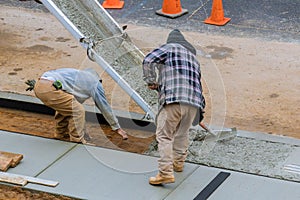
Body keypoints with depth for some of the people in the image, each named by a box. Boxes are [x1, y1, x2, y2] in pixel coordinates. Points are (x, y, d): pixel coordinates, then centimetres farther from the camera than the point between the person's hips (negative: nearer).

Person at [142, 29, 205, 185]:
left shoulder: (170, 48, 11)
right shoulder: (194, 58, 31)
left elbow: (148, 61, -3)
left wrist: (151, 81, 8)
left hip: (173, 99, -6)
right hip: (194, 101, 7)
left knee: (164, 135, -7)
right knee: (182, 133, 25)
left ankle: (166, 172, -17)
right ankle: (178, 162, 37)